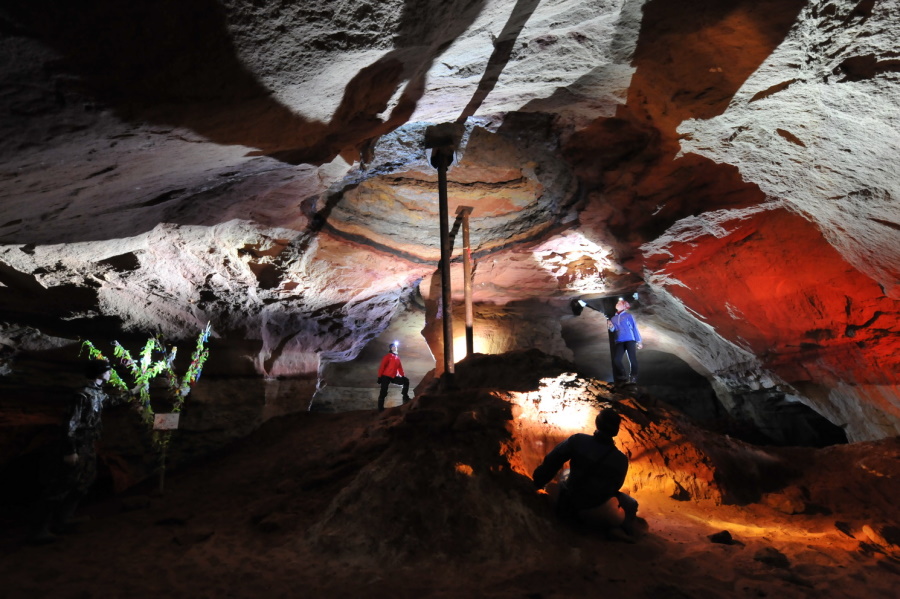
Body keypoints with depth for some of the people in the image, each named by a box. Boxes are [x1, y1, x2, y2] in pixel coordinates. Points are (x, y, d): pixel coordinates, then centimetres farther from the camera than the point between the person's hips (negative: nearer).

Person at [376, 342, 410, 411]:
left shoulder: (397, 357, 13)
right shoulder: (388, 356, -8)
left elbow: (400, 367, 15)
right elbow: (382, 366, -12)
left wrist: (403, 376, 6)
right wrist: (380, 377, -16)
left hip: (394, 377, 7)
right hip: (386, 377, -7)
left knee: (406, 381, 4)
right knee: (383, 393, -8)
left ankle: (405, 397, 10)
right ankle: (380, 408, -2)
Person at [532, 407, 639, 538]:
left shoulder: (578, 440, -23)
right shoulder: (621, 460, -23)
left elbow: (551, 462, -13)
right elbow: (615, 487, -6)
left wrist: (539, 481, 4)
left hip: (571, 497, 2)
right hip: (599, 505, -1)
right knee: (631, 504, 24)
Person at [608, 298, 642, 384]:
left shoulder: (629, 316, 9)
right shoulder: (613, 318, 18)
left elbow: (635, 328, 6)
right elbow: (612, 330, 13)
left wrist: (639, 341, 1)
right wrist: (611, 327, -11)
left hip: (630, 340, -3)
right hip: (619, 342, 3)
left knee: (632, 359, -11)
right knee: (616, 360, -9)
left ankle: (633, 377, 6)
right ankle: (624, 377, 9)